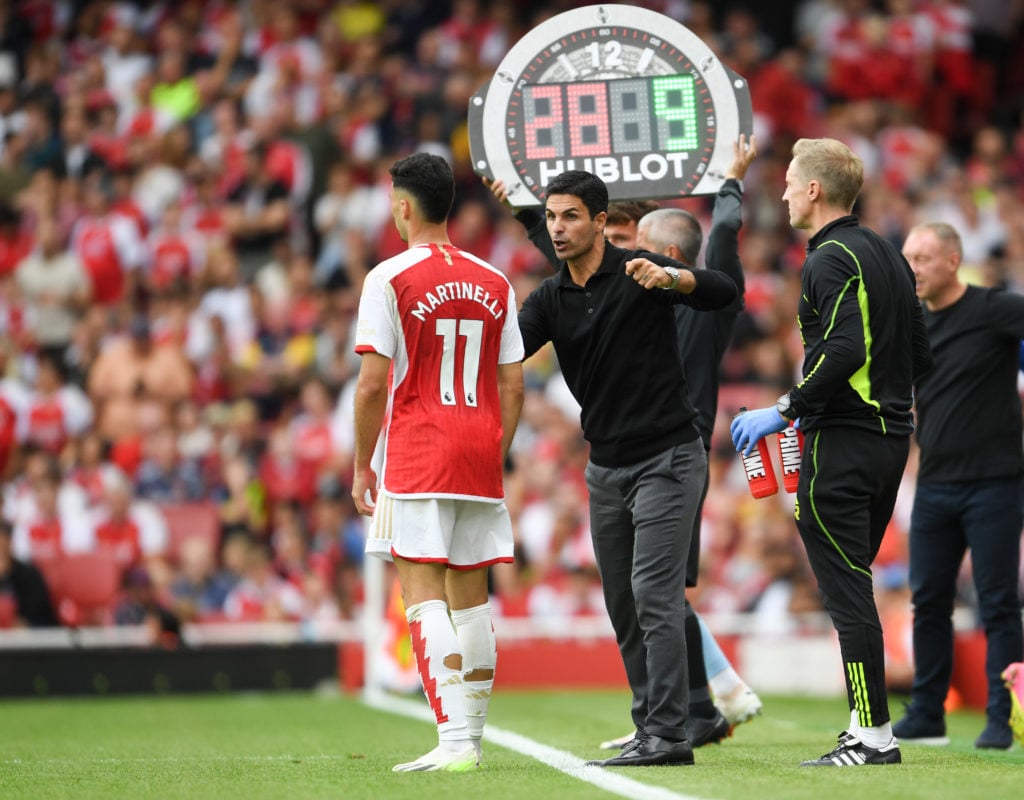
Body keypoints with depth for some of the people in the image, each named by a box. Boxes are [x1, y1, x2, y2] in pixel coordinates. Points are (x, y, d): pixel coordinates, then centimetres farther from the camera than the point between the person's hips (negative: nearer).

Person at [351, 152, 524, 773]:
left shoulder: (390, 278, -6)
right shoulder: (494, 282, 10)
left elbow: (373, 383, -9)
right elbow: (513, 385, 10)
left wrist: (362, 465, 0)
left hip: (416, 459, -5)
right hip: (481, 456, 5)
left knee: (424, 597, -7)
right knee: (470, 595, 13)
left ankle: (454, 741, -18)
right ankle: (472, 737, 18)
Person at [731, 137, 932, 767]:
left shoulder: (831, 260, -12)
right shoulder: (888, 255, 15)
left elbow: (845, 350, -25)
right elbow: (920, 355, 18)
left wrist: (786, 410, -18)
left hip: (841, 444, -9)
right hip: (892, 435, 9)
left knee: (846, 591, -7)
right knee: (852, 588, 14)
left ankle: (874, 734, -9)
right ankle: (870, 731, 14)